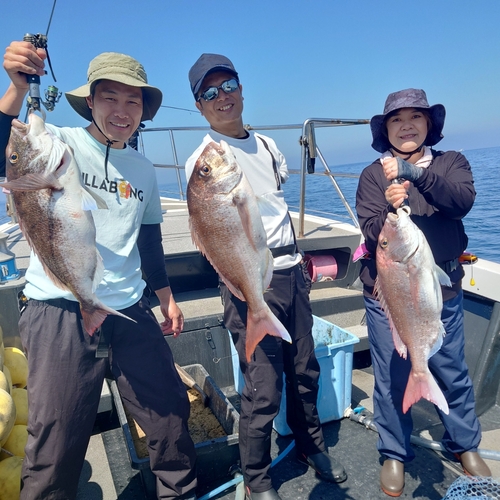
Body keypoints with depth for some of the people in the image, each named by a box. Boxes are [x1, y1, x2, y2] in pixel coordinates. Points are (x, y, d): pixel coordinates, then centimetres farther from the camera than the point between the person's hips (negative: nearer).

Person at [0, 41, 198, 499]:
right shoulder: (58, 144, -3)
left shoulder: (144, 169, 11)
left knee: (170, 411, 12)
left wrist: (167, 299, 20)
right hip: (61, 311, -4)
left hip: (130, 312, 5)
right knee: (57, 440, 3)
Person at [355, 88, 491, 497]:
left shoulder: (451, 163, 1)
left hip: (443, 294, 2)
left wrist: (414, 173, -33)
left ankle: (466, 446, 44)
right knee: (392, 381, 10)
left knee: (453, 374, 18)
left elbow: (463, 201, -20)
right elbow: (372, 233, -12)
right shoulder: (373, 175, -2)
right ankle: (395, 455, 33)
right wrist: (390, 209, -33)